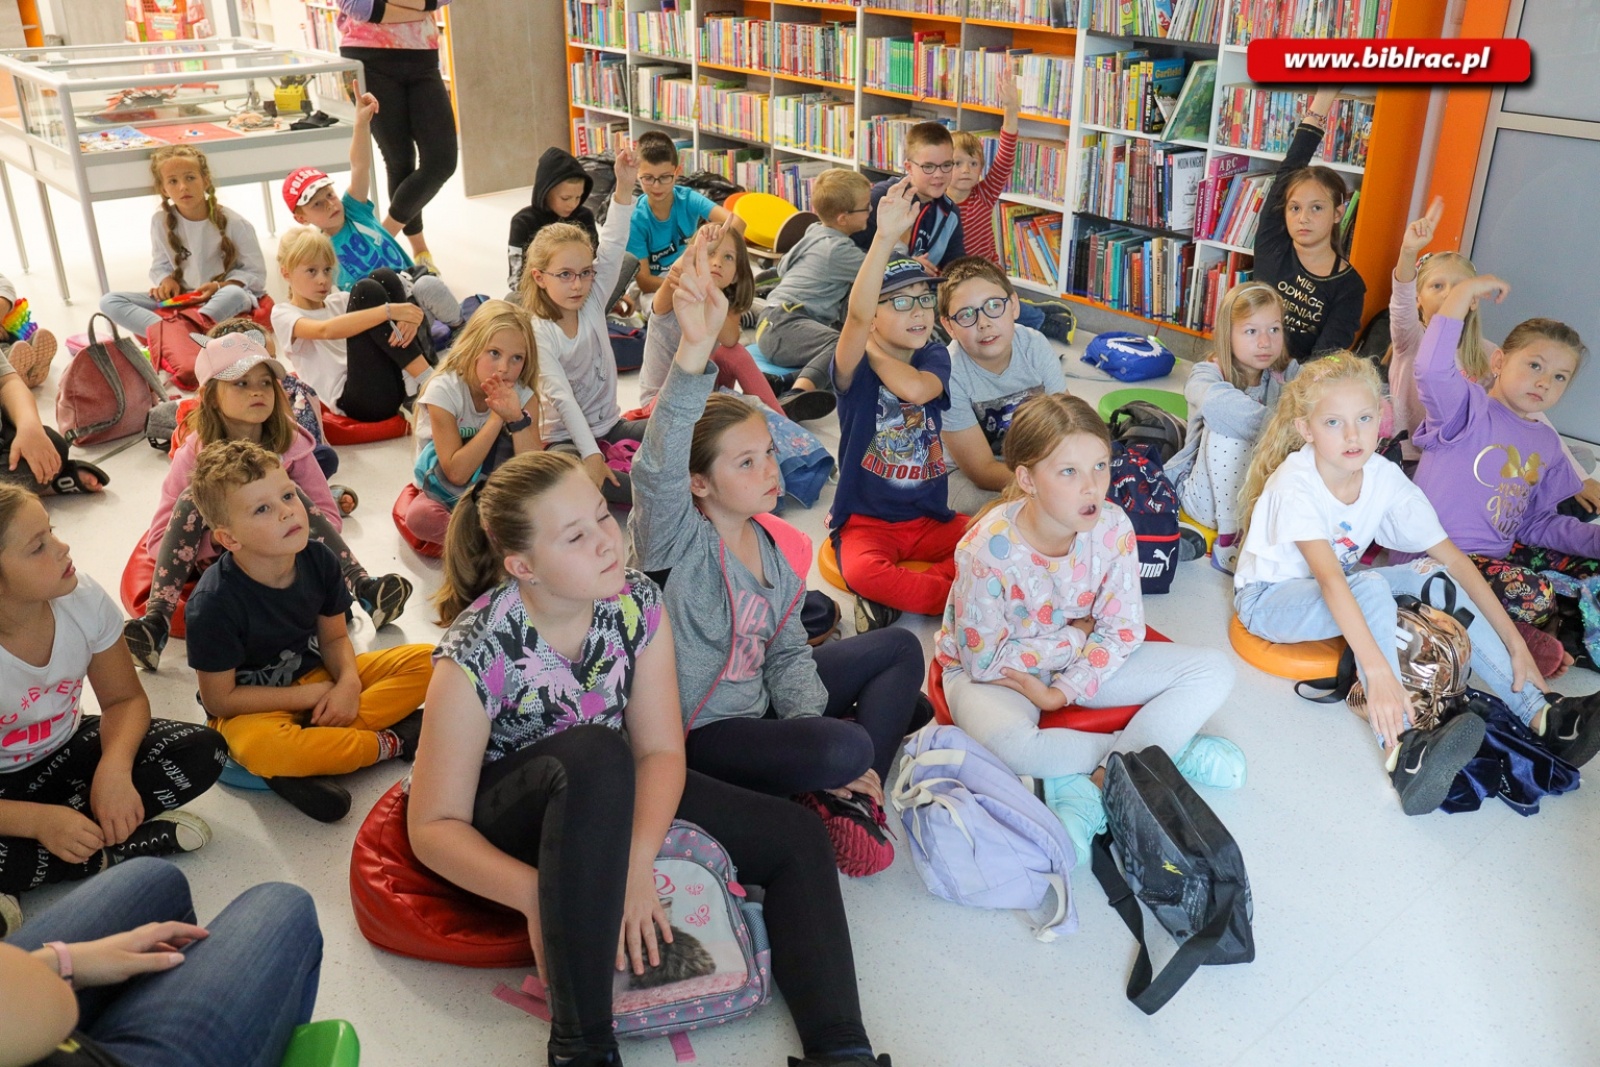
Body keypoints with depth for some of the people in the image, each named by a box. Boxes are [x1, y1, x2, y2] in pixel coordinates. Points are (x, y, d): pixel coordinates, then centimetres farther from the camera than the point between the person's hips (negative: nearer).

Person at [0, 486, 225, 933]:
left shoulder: (84, 599, -18)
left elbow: (126, 699, -5)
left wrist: (114, 767, -24)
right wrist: (39, 820, -38)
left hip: (65, 752, 4)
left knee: (202, 749, -17)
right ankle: (116, 847, -15)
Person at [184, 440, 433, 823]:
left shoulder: (318, 559, -11)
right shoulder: (214, 602, -24)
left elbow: (334, 637, 2)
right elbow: (219, 698, -16)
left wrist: (348, 682, -20)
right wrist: (311, 696, -18)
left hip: (318, 676, 6)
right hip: (254, 708, -5)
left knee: (425, 661, -11)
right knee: (260, 748, -41)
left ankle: (304, 763, -20)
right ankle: (390, 743, -17)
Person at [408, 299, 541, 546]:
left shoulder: (524, 397, -13)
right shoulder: (443, 390, -21)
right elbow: (457, 473, -26)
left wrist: (517, 418, -33)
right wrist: (497, 418, -31)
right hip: (446, 488, -2)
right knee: (420, 516, -34)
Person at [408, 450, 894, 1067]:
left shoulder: (637, 605, -15)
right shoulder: (478, 654, -27)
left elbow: (661, 750, -14)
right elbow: (434, 827, -22)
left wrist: (635, 862, -31)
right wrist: (537, 894, -37)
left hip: (613, 797, 6)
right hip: (503, 822, -5)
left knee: (795, 837, -6)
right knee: (597, 756, -40)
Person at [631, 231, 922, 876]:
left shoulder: (767, 544, 3)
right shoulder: (676, 539, -20)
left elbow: (789, 653, 7)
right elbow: (658, 470, -43)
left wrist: (811, 722, -12)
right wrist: (695, 348, -56)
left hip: (757, 702, 9)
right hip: (696, 735, -8)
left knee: (900, 649, 9)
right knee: (846, 747, -31)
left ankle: (852, 795, 2)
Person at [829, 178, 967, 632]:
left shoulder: (935, 357, 3)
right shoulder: (855, 369, -8)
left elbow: (915, 388, -22)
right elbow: (857, 315, -31)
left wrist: (873, 349, -9)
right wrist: (885, 238, -40)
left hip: (929, 517, 4)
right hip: (865, 519, -4)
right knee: (863, 572, -35)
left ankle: (894, 597, -9)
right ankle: (957, 596, -14)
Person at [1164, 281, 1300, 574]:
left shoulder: (1286, 373, 0)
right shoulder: (1207, 373, -15)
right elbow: (1215, 400, -39)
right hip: (1207, 494, -3)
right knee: (1225, 425, -29)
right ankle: (1228, 543, -25)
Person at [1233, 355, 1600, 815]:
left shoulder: (1385, 477, -11)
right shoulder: (1294, 485, -28)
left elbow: (1456, 560, -10)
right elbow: (1330, 579, -40)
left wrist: (1516, 644, -15)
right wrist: (1377, 672, -50)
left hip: (1336, 593, 6)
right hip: (1267, 597, -6)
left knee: (1433, 576, -14)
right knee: (1370, 588, -33)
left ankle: (1540, 713, -13)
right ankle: (1402, 749, -45)